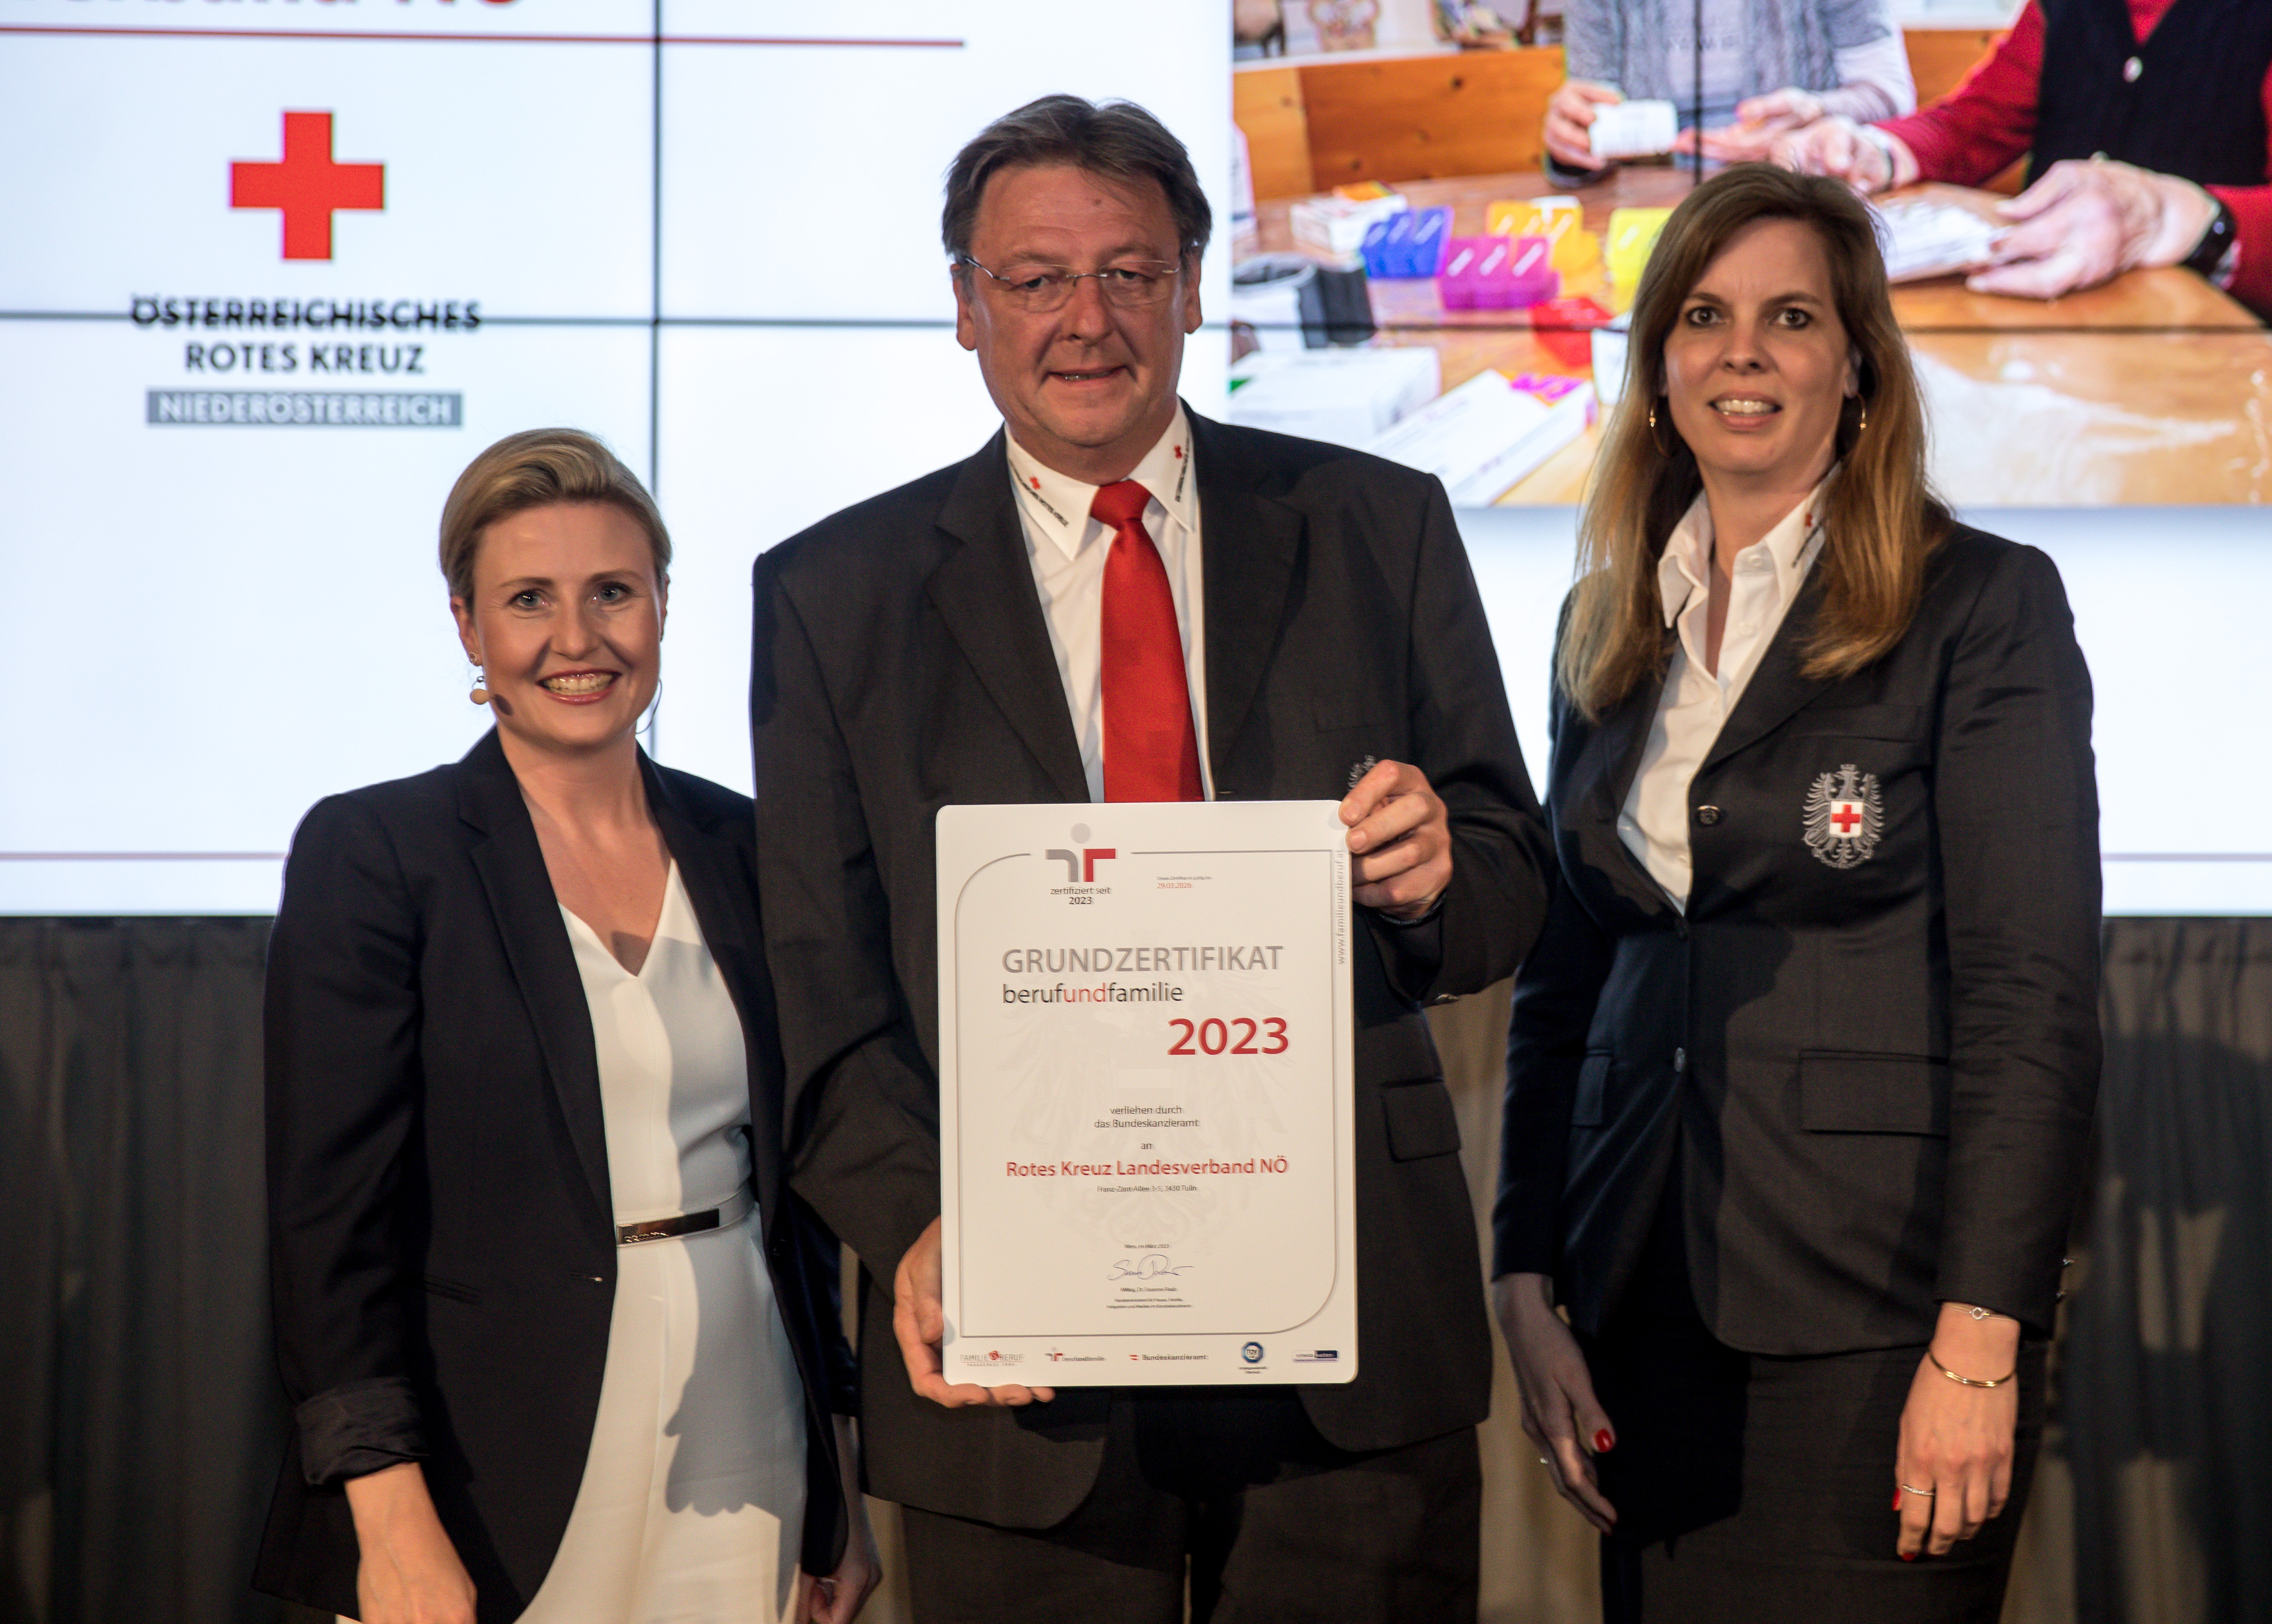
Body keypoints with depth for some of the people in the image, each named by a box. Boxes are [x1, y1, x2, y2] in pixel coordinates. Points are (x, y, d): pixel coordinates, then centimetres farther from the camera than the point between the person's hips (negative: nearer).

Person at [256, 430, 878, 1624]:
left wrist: (844, 1488, 9)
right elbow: (334, 1211, -9)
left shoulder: (741, 848, 8)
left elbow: (804, 1175, 13)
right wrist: (394, 1527, -17)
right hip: (499, 1491, -4)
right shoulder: (369, 851, -5)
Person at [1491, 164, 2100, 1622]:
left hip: (1874, 1323, -5)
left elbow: (2033, 995, -10)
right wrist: (1527, 1287, 6)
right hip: (1651, 1311, 5)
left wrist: (1980, 1341, -16)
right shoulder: (1610, 628, 13)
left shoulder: (1984, 604, -4)